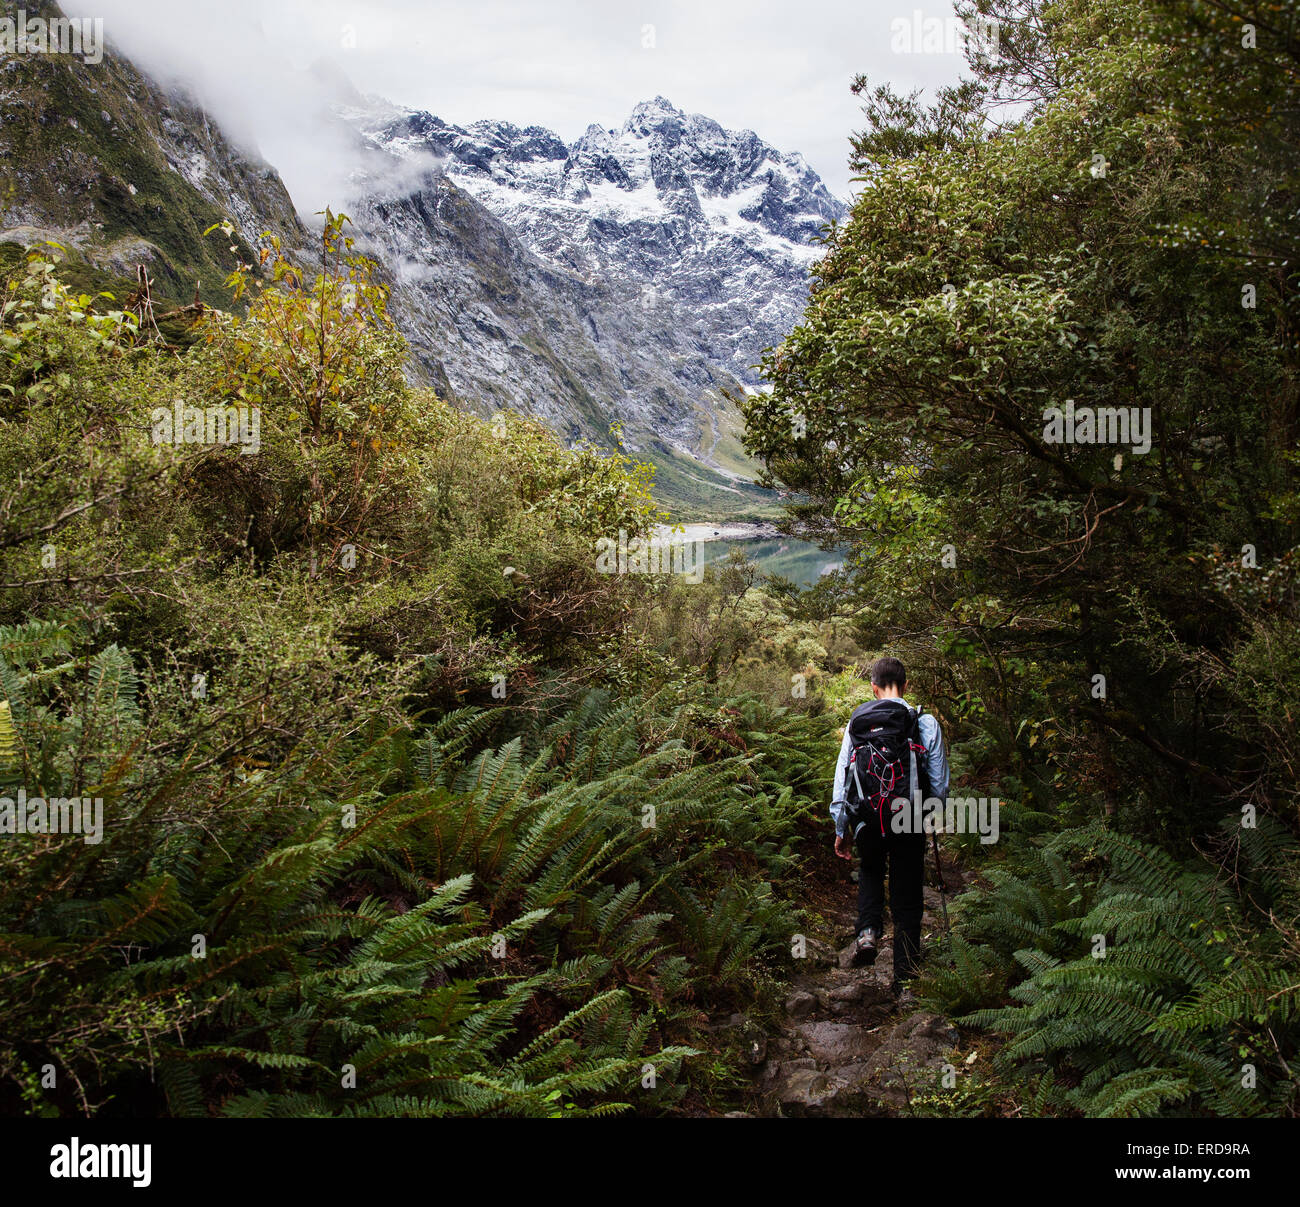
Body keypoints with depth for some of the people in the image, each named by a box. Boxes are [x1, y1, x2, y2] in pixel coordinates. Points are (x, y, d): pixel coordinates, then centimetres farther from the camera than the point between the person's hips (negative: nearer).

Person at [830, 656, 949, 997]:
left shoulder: (856, 722, 0)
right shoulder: (926, 723, -2)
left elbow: (841, 779, 2)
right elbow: (940, 782, 2)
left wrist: (840, 830, 11)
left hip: (867, 820, 1)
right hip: (909, 820, -1)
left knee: (870, 871, 30)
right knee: (907, 898, 10)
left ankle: (868, 931, 7)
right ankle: (904, 979, 12)